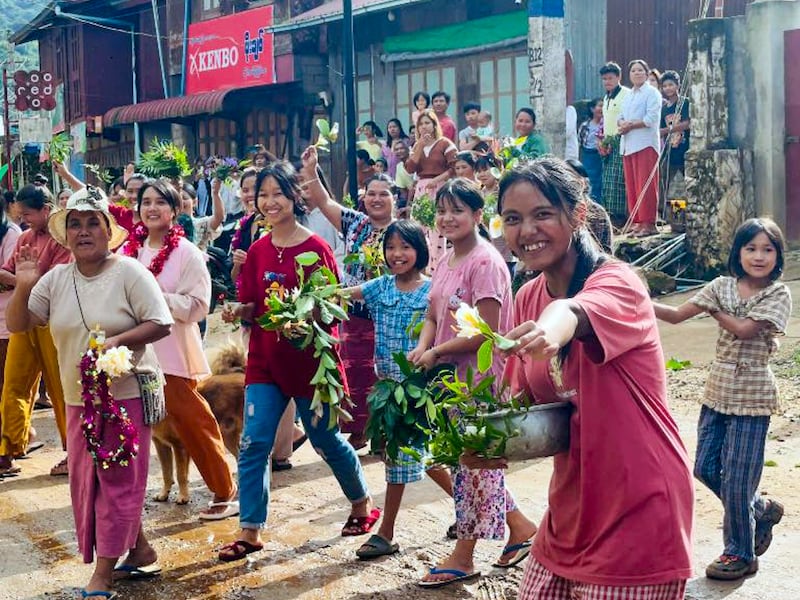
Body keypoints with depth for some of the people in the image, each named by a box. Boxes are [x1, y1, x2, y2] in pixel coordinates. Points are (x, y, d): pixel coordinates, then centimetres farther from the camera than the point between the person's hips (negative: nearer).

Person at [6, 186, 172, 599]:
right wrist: (23, 286, -14)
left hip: (126, 393, -6)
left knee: (117, 480, -2)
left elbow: (161, 324, -11)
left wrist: (118, 340, -25)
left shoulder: (129, 273, -10)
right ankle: (140, 550, 28)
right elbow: (18, 325, 3)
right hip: (79, 397, 6)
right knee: (87, 481, 11)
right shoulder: (55, 279, 4)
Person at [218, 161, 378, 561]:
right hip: (266, 360, 4)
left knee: (325, 441, 11)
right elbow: (251, 307, 8)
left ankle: (363, 504, 35)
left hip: (309, 359, -4)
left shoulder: (316, 249, -10)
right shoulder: (258, 251, 4)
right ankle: (250, 532, 6)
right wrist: (238, 311, -14)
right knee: (253, 444, -3)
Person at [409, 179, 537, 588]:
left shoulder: (485, 263, -18)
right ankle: (520, 528, 31)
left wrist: (436, 352, -18)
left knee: (472, 462, 2)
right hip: (453, 375, 9)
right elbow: (434, 316, 12)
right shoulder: (447, 260, 9)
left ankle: (463, 556, 14)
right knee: (469, 460, 16)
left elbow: (486, 331, -21)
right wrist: (421, 348, -7)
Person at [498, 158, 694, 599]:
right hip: (571, 508, 7)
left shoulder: (617, 282, -16)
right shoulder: (526, 300, 4)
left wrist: (554, 327, -62)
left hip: (638, 514, -7)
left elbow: (572, 312, -40)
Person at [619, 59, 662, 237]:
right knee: (631, 186, 5)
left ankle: (648, 223, -9)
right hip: (628, 145, 8)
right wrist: (622, 123, -3)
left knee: (645, 184, -10)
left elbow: (651, 119, -12)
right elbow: (621, 117, 20)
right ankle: (637, 221, 8)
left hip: (645, 144, -8)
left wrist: (631, 125, -8)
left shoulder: (651, 93, -1)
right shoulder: (628, 95, 22)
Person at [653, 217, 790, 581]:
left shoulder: (778, 295, -9)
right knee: (705, 468, 10)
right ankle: (761, 511, 33)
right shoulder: (724, 286, 4)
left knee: (736, 478, 0)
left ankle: (740, 554, 17)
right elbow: (677, 315, -2)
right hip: (718, 390, 6)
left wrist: (716, 311, -6)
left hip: (750, 397, -6)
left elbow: (744, 329, -22)